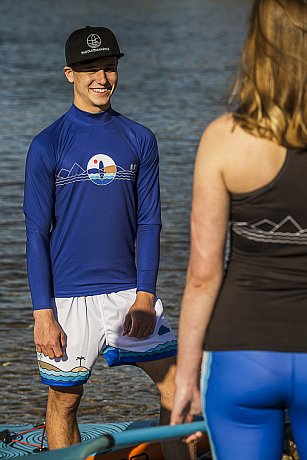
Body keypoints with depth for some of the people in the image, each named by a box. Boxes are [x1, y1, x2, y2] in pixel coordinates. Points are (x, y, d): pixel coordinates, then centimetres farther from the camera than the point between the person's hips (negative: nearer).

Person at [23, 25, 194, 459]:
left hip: (129, 292, 3)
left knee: (177, 385, 0)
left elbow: (149, 222, 6)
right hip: (69, 298, -3)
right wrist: (43, 314, -9)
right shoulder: (47, 146, -3)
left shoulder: (140, 140, 5)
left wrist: (145, 296, -4)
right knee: (63, 402, 5)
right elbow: (37, 233, -3)